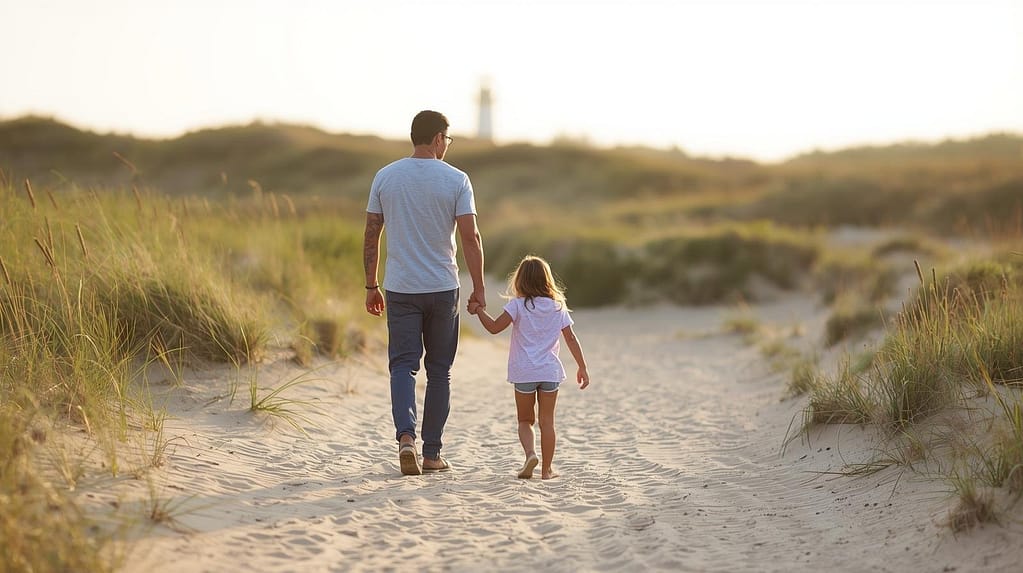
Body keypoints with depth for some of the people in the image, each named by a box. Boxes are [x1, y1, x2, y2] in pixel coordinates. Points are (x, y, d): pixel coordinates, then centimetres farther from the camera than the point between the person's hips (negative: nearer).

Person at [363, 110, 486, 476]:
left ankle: (406, 436, -19)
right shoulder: (456, 180, -5)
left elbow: (371, 237, 4)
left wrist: (371, 287, 12)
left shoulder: (385, 177, 3)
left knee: (403, 365, 4)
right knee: (439, 370, 9)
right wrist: (479, 289, -1)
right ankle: (432, 453, 12)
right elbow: (470, 237, -8)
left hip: (399, 289, 1)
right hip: (443, 288, -1)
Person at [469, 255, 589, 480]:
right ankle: (547, 468, 9)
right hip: (550, 371, 2)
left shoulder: (518, 305, -3)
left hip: (524, 372, -2)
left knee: (525, 420, 12)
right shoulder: (558, 307, 7)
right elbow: (571, 339, 6)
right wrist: (582, 368, 11)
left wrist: (479, 310, 5)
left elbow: (494, 327, -9)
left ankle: (530, 453, -13)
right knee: (547, 421, 8)